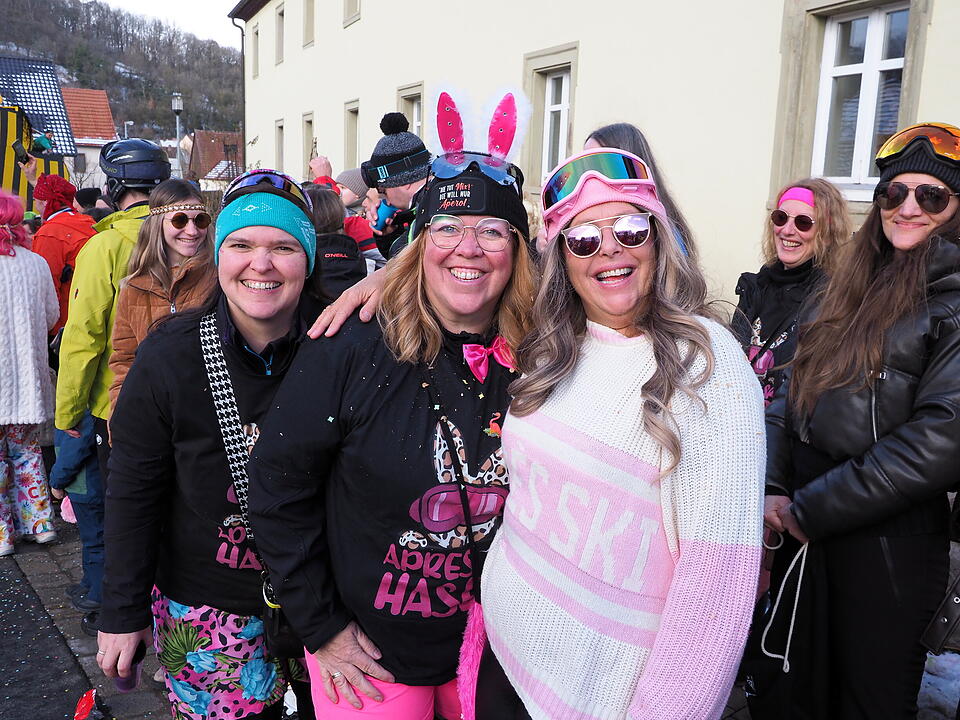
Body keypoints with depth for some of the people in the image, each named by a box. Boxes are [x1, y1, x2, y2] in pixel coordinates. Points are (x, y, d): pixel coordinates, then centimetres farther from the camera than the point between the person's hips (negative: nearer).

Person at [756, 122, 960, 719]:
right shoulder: (852, 286, 10)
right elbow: (794, 388, 11)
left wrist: (811, 508, -16)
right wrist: (772, 487, -4)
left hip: (888, 543, -5)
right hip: (805, 533, 6)